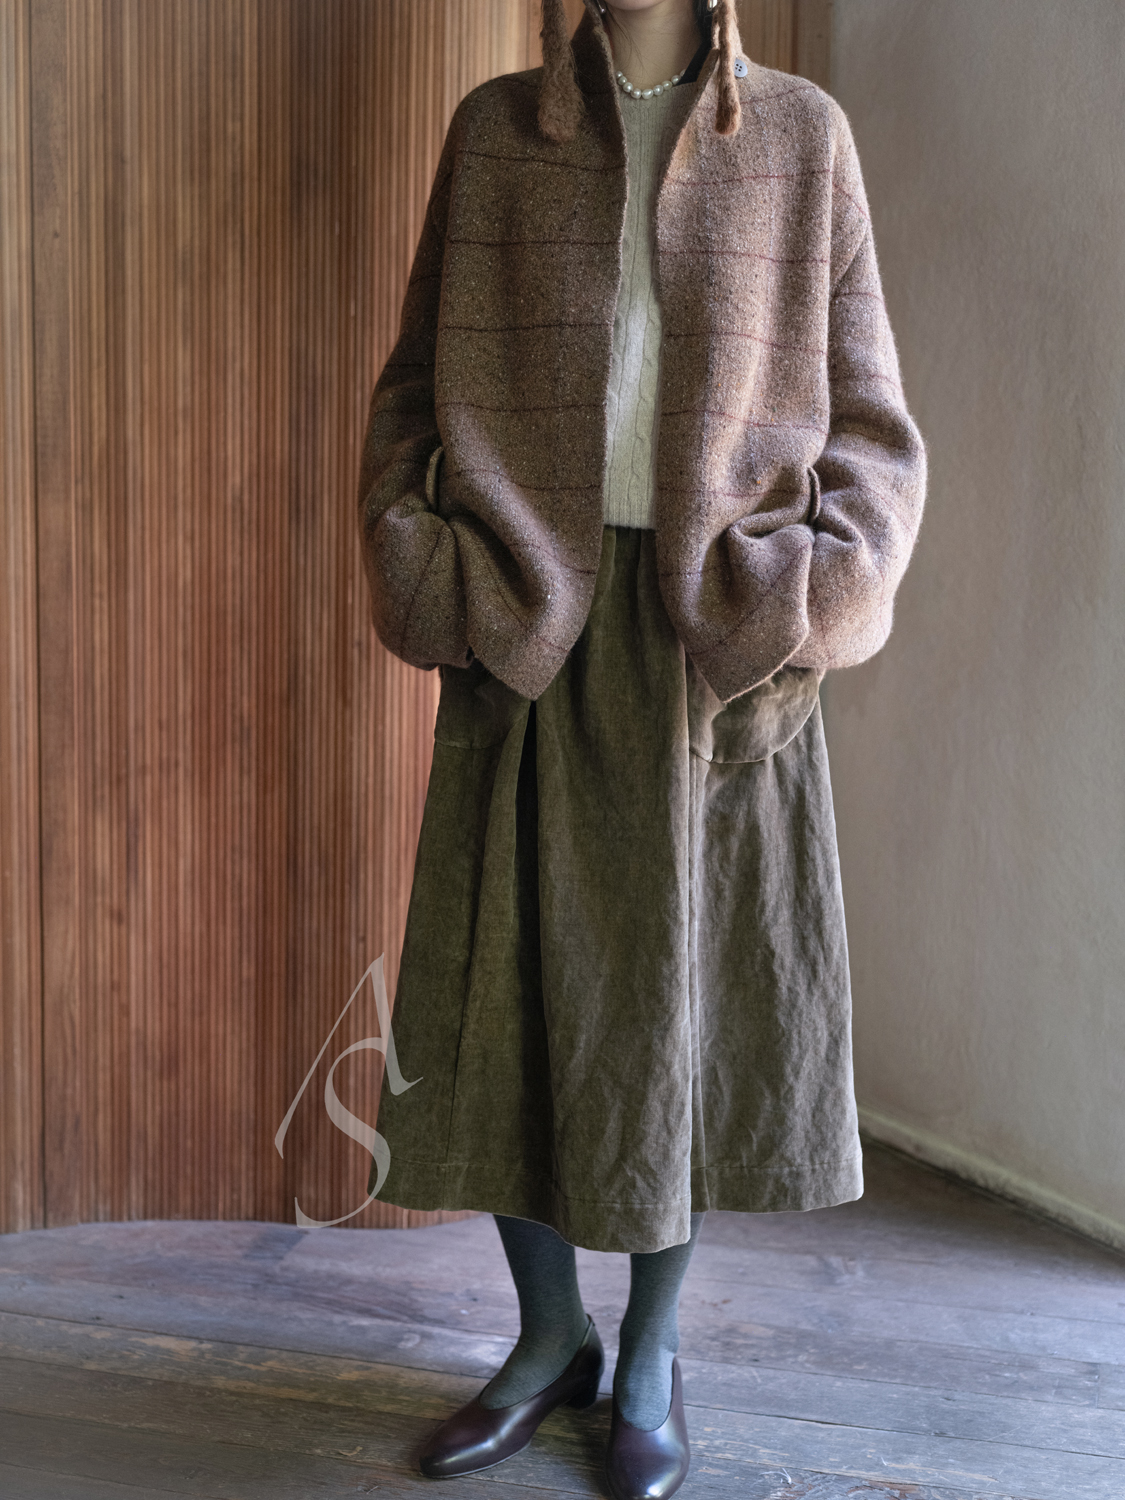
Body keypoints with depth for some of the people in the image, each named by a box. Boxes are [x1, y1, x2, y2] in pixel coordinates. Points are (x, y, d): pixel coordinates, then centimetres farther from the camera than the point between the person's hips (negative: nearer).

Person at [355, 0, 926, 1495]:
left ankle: (651, 1355, 25)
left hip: (720, 643, 0)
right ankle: (549, 1331, 26)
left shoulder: (802, 135, 6)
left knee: (696, 976, 5)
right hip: (533, 630, 1)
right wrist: (429, 574, -5)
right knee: (515, 975, 4)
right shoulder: (494, 128, 8)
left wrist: (809, 599, -9)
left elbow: (868, 416, 5)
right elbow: (414, 387, 9)